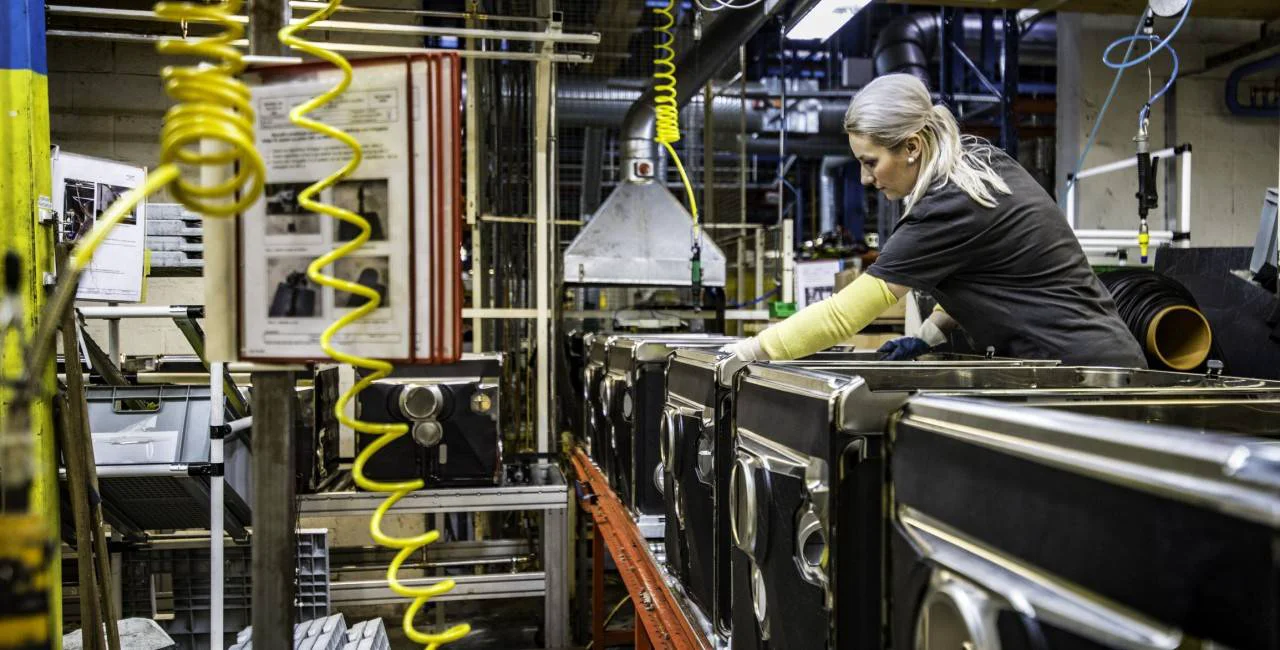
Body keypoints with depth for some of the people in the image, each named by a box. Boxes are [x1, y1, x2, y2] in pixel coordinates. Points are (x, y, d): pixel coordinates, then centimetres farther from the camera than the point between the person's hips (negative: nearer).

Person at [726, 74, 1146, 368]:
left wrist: (746, 352, -18)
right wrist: (930, 334, 8)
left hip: (1080, 369, -9)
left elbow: (845, 312, -22)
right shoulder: (983, 162, 4)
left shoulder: (950, 208, -23)